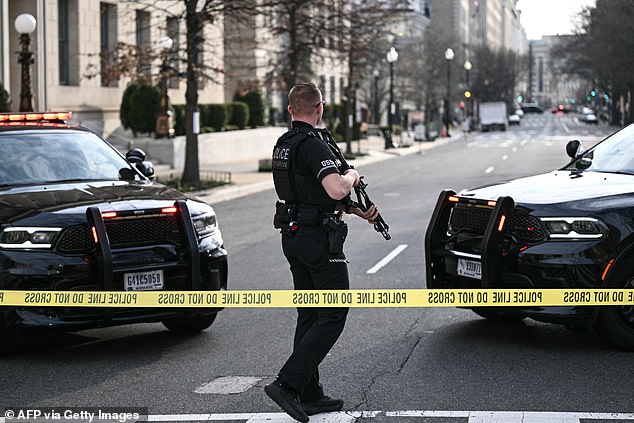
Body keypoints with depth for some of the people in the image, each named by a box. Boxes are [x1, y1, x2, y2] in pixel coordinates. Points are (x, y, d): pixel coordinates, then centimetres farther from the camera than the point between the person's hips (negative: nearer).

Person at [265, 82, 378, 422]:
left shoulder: (282, 145, 13)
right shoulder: (313, 145, -18)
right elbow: (336, 190, -31)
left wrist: (358, 210, 17)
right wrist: (351, 175, -9)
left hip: (292, 237, 9)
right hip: (319, 238, -9)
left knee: (309, 315, 13)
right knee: (333, 316, -4)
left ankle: (309, 395, 16)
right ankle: (288, 384, -13)